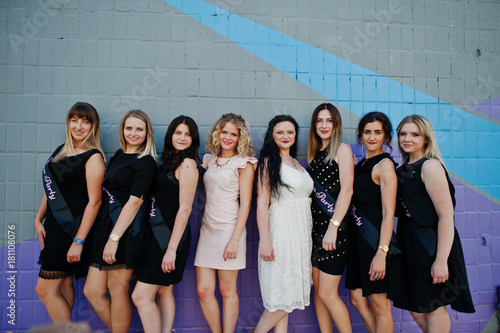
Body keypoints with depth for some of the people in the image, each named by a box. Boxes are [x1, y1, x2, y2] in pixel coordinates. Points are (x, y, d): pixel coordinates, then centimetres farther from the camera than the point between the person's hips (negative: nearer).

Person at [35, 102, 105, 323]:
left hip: (71, 229, -7)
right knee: (63, 284, 14)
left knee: (45, 289, -2)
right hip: (54, 226, 7)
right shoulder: (61, 151, 11)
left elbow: (94, 201, -18)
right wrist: (38, 219, 12)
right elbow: (51, 188, 17)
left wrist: (78, 240, -19)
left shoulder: (93, 157, -14)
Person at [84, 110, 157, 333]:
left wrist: (114, 238, -20)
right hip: (105, 226, 8)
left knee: (118, 289, 3)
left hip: (125, 230, -8)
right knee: (93, 291, 10)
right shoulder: (119, 155, 16)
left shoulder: (146, 162, -8)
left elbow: (134, 201, -15)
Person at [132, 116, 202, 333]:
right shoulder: (170, 162, 14)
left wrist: (172, 248, -19)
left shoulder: (187, 164, -13)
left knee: (141, 296, -5)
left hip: (171, 234, -9)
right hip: (158, 232, 9)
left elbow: (184, 209, -17)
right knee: (164, 291, 14)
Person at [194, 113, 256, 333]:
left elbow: (245, 204, -9)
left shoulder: (243, 164, -4)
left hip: (229, 229, -5)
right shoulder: (209, 160, 12)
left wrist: (235, 239, -15)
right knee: (203, 290, 5)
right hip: (208, 229, 5)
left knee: (227, 290, 4)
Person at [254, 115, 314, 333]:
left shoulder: (297, 163, 16)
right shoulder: (269, 161, -6)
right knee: (282, 293, -5)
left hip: (301, 231, 7)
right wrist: (264, 240, -19)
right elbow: (262, 202, -12)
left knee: (287, 295, 9)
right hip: (281, 230, -7)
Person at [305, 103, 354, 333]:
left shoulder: (342, 149, -4)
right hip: (315, 227, 7)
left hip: (334, 228, -7)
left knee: (327, 294, -5)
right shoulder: (313, 154, 15)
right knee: (318, 289, 10)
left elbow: (347, 190, -13)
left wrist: (333, 227, -19)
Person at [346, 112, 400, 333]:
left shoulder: (384, 165, -10)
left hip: (375, 239, -8)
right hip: (359, 238, 8)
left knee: (379, 304, 4)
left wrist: (381, 253, -22)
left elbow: (388, 213, -17)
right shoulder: (360, 165, 13)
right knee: (357, 299, 13)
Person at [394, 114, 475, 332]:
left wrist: (441, 260, -23)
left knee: (432, 308, 6)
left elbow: (446, 215, -20)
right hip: (410, 245, 8)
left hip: (430, 246, -8)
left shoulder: (430, 166, -15)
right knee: (415, 308, 16)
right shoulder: (404, 169, 10)